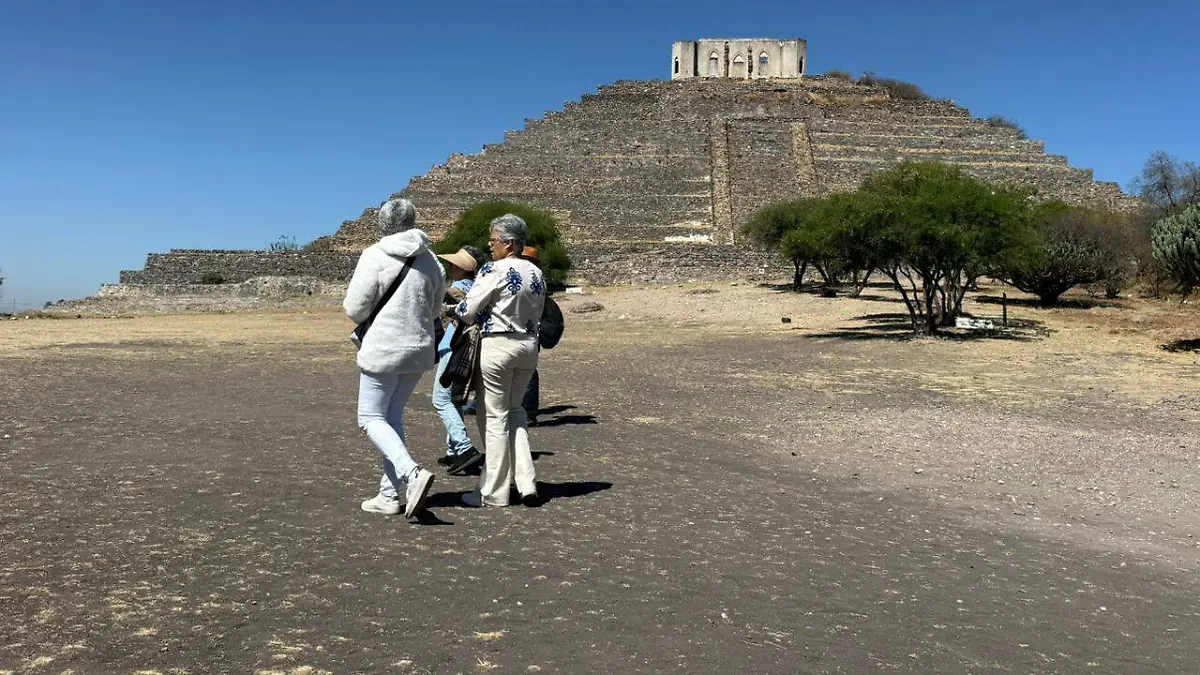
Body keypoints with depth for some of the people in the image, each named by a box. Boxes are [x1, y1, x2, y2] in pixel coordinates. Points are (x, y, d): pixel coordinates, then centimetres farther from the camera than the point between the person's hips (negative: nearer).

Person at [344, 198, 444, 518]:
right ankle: (389, 494, 17)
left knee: (371, 418, 4)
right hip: (420, 349, 6)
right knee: (393, 417, 16)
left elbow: (355, 308, -11)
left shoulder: (375, 256, -11)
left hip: (383, 349, -6)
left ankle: (412, 474, -17)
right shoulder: (429, 259, 6)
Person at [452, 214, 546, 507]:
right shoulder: (536, 273, 8)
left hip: (497, 345, -7)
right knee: (514, 410, 19)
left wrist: (456, 310, 9)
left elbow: (467, 312, -12)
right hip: (529, 345, 7)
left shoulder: (494, 270, -14)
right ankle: (526, 483, 14)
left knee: (494, 416, 2)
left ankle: (493, 492, 10)